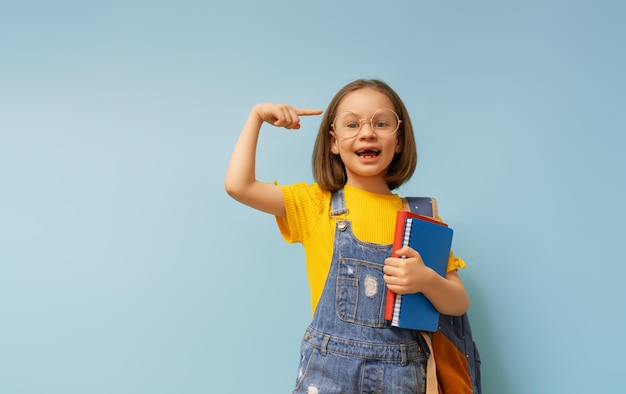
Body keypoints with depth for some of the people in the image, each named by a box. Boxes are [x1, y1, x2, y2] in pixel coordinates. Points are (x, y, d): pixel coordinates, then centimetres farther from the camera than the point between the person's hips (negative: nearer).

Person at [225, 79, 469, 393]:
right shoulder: (318, 204, 1)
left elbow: (459, 305, 4)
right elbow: (238, 185, -10)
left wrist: (426, 279, -17)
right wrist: (257, 116, 0)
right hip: (328, 367, -1)